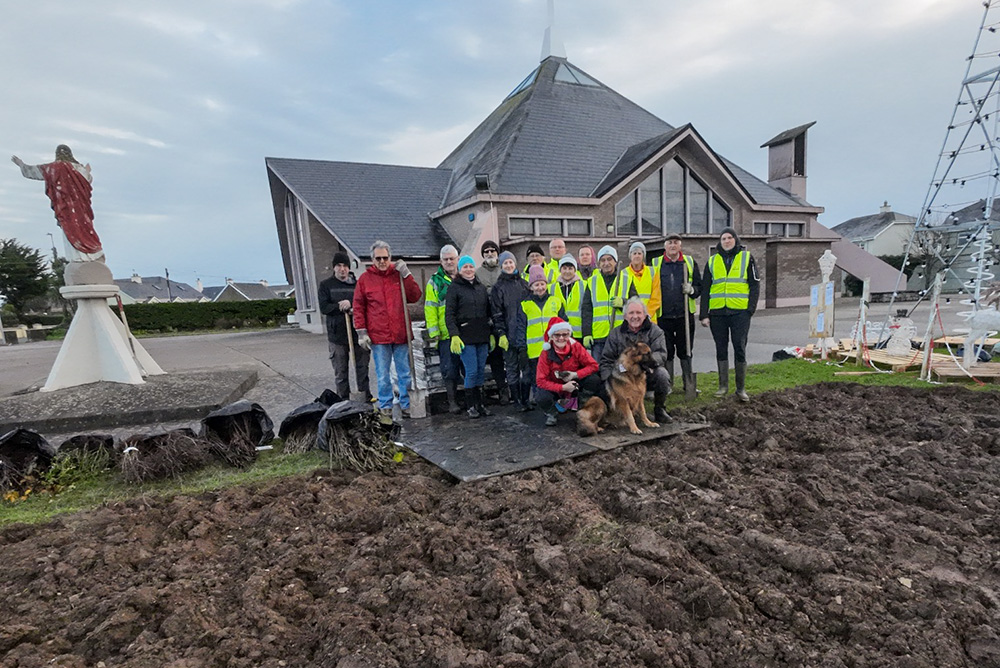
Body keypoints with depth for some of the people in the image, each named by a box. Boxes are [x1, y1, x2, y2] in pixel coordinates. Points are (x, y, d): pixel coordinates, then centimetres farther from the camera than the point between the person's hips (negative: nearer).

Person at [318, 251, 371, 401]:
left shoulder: (357, 284, 8)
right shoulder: (326, 285, 6)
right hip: (337, 334, -1)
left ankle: (366, 397, 17)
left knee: (362, 367, 7)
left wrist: (351, 304, -16)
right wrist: (342, 307, -16)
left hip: (358, 333, 1)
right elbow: (324, 308, -3)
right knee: (340, 372, 5)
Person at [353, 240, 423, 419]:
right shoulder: (365, 279, 3)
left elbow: (415, 297, -1)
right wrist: (361, 332, -2)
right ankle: (385, 406, 19)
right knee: (383, 375, 6)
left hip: (401, 334, 1)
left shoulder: (399, 275, 6)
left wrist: (406, 275, -8)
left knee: (405, 373, 9)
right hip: (378, 336, -1)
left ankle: (406, 404, 21)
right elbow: (358, 307, 4)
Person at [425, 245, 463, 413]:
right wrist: (433, 332, -7)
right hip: (447, 334, -2)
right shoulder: (435, 281, 3)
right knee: (450, 369, 2)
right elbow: (430, 308, 0)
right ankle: (452, 401, 13)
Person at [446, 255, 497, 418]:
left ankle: (480, 404, 18)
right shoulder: (454, 288, 0)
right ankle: (471, 406, 7)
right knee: (472, 371, -7)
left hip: (482, 336, 5)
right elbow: (449, 314, -6)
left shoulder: (481, 287, 16)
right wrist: (454, 335, -15)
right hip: (465, 336, -5)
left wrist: (491, 333, 15)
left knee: (481, 370, 7)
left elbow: (489, 312, 20)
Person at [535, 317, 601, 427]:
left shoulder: (576, 346, -15)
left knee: (594, 379, -25)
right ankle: (550, 414, 4)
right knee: (543, 398, -34)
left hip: (574, 383, 2)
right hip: (555, 387, -1)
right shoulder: (546, 353, -19)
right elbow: (540, 381, -20)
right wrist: (563, 387, -29)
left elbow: (593, 366, -13)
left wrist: (575, 374, -26)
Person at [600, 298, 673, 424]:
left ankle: (659, 411, -7)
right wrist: (608, 380, -11)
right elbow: (606, 359, 6)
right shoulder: (616, 333, 6)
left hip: (649, 373, 0)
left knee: (662, 374, -32)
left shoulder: (655, 331, 1)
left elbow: (661, 355, -13)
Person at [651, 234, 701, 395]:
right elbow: (650, 289, 7)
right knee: (666, 352, 6)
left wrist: (691, 290, -12)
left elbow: (699, 286, 11)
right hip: (663, 315, -1)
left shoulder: (690, 262, 8)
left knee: (685, 351, 9)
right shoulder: (656, 264, 4)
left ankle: (689, 384, 20)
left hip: (685, 315, 1)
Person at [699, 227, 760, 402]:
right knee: (721, 349, 8)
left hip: (740, 312, -2)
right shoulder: (712, 261, 11)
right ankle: (723, 386, 18)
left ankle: (741, 388, 9)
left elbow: (755, 285, 3)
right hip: (717, 312, 2)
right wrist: (704, 314, 1)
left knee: (740, 348, -1)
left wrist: (751, 309, -8)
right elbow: (705, 289, 9)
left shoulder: (747, 258, 6)